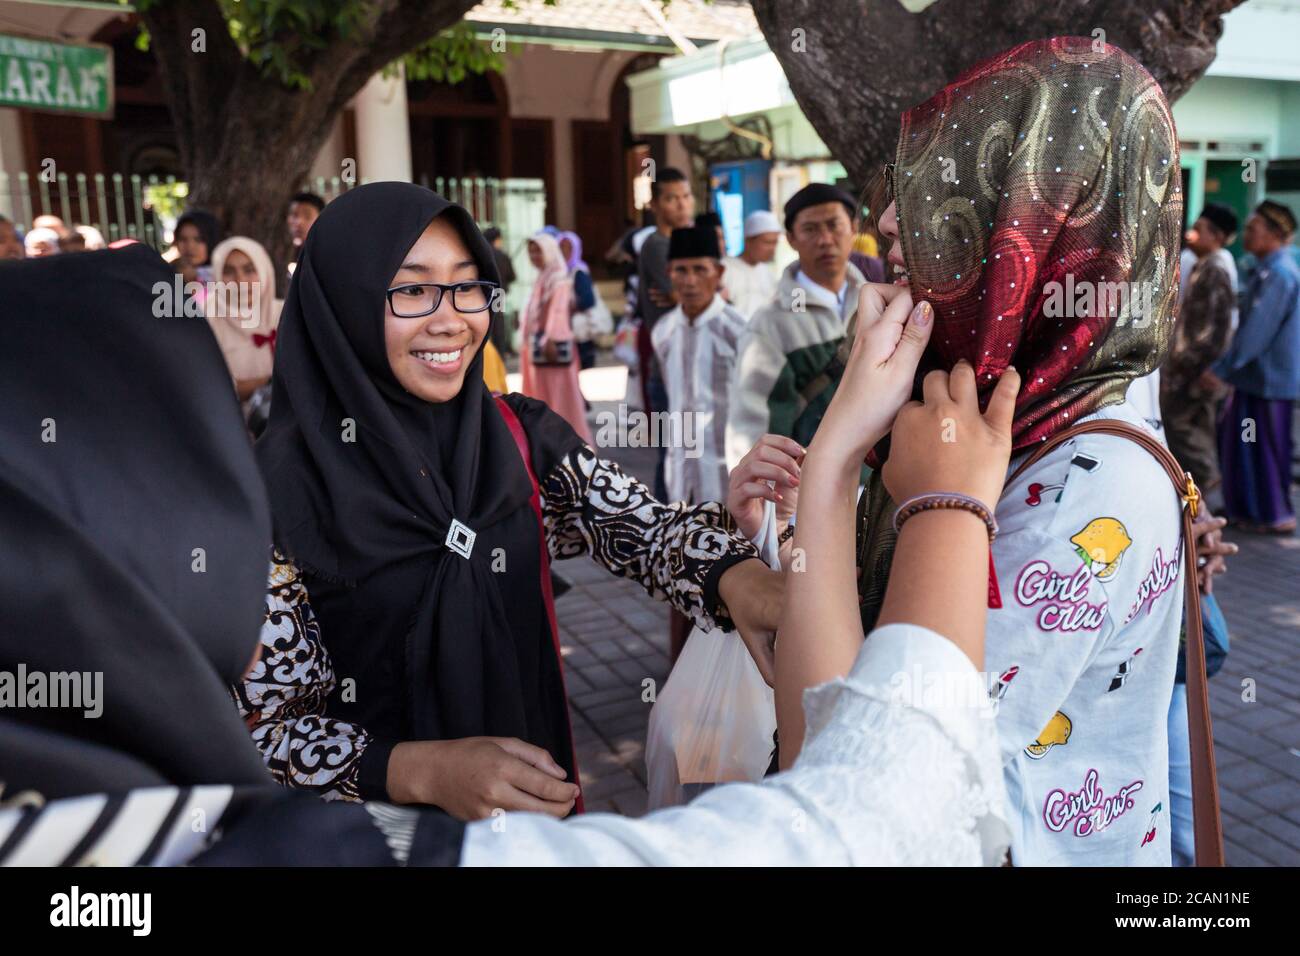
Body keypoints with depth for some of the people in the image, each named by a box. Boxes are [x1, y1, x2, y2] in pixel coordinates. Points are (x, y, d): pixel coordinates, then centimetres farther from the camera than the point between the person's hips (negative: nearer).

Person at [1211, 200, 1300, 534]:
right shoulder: (1265, 270, 12)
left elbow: (1257, 330, -24)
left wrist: (1221, 368, -22)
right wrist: (1227, 364, 19)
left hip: (1269, 377, -9)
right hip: (1257, 375, 9)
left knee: (1266, 444, 1)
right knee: (1240, 440, 15)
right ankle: (1248, 508, 26)